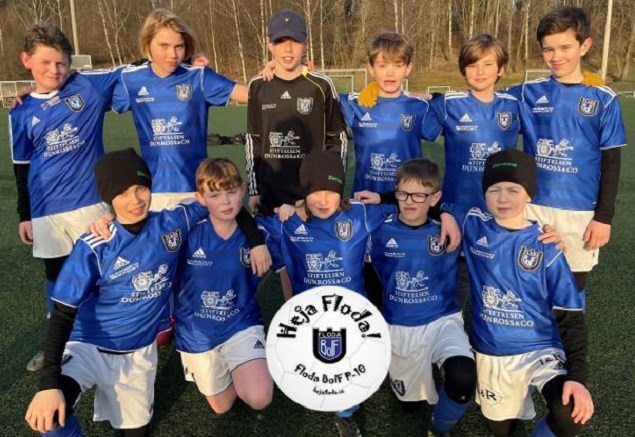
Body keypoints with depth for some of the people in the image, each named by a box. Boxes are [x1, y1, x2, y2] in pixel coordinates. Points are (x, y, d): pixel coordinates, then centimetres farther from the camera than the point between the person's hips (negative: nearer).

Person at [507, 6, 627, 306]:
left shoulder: (604, 100, -3)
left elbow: (611, 163, -1)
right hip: (532, 205, 1)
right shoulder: (528, 93, 1)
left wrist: (604, 216, -4)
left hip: (580, 211, -1)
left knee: (574, 283, 10)